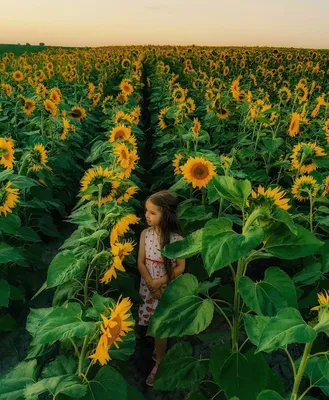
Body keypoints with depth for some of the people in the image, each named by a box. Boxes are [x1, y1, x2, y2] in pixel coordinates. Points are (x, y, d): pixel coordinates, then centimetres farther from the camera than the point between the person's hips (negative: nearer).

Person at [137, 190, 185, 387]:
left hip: (168, 289, -3)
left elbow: (181, 267, -12)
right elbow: (141, 263, -5)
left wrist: (160, 282, -18)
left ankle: (159, 363, 29)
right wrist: (151, 284, -15)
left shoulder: (177, 239, -20)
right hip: (148, 287, 3)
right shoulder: (145, 234, -10)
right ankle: (160, 349, 44)